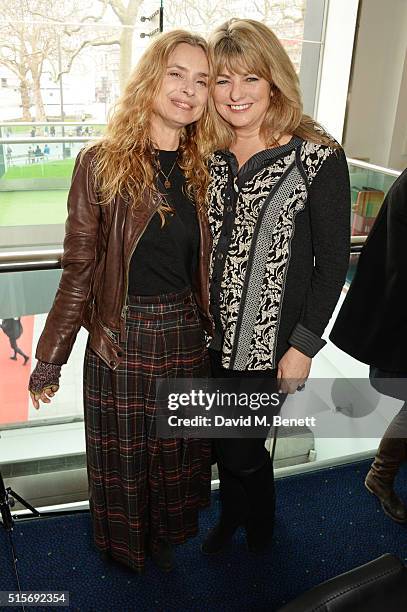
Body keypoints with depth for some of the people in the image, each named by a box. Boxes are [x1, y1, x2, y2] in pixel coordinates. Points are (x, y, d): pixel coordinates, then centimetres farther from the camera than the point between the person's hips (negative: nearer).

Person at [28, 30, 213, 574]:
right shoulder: (102, 163, -9)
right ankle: (126, 543, 49)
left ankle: (165, 536, 50)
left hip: (187, 337, 3)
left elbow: (210, 265, 6)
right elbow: (79, 269, -7)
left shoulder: (206, 169, 0)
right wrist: (50, 359, -5)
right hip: (120, 338, -2)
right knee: (123, 454, 18)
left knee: (178, 451, 20)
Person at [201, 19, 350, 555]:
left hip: (270, 340, -4)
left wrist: (304, 346, -11)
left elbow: (333, 261, -9)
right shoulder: (209, 155, 2)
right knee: (224, 439, 19)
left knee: (242, 449, 9)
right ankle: (232, 515, 50)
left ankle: (260, 529, 43)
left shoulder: (318, 158, -12)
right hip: (212, 334, 5)